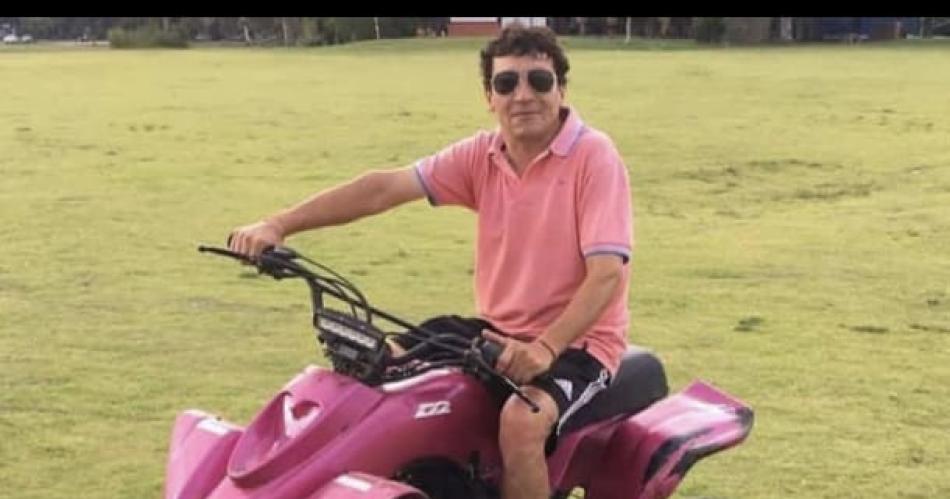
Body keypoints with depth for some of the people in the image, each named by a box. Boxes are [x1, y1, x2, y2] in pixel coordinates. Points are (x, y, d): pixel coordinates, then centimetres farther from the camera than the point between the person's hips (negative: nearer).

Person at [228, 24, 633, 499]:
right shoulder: (482, 155, 2)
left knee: (521, 420, -35)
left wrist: (546, 346, -36)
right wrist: (278, 225, -17)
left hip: (575, 341, -6)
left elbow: (607, 274, -22)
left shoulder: (594, 156, -14)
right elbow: (384, 187, -8)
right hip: (496, 329, 6)